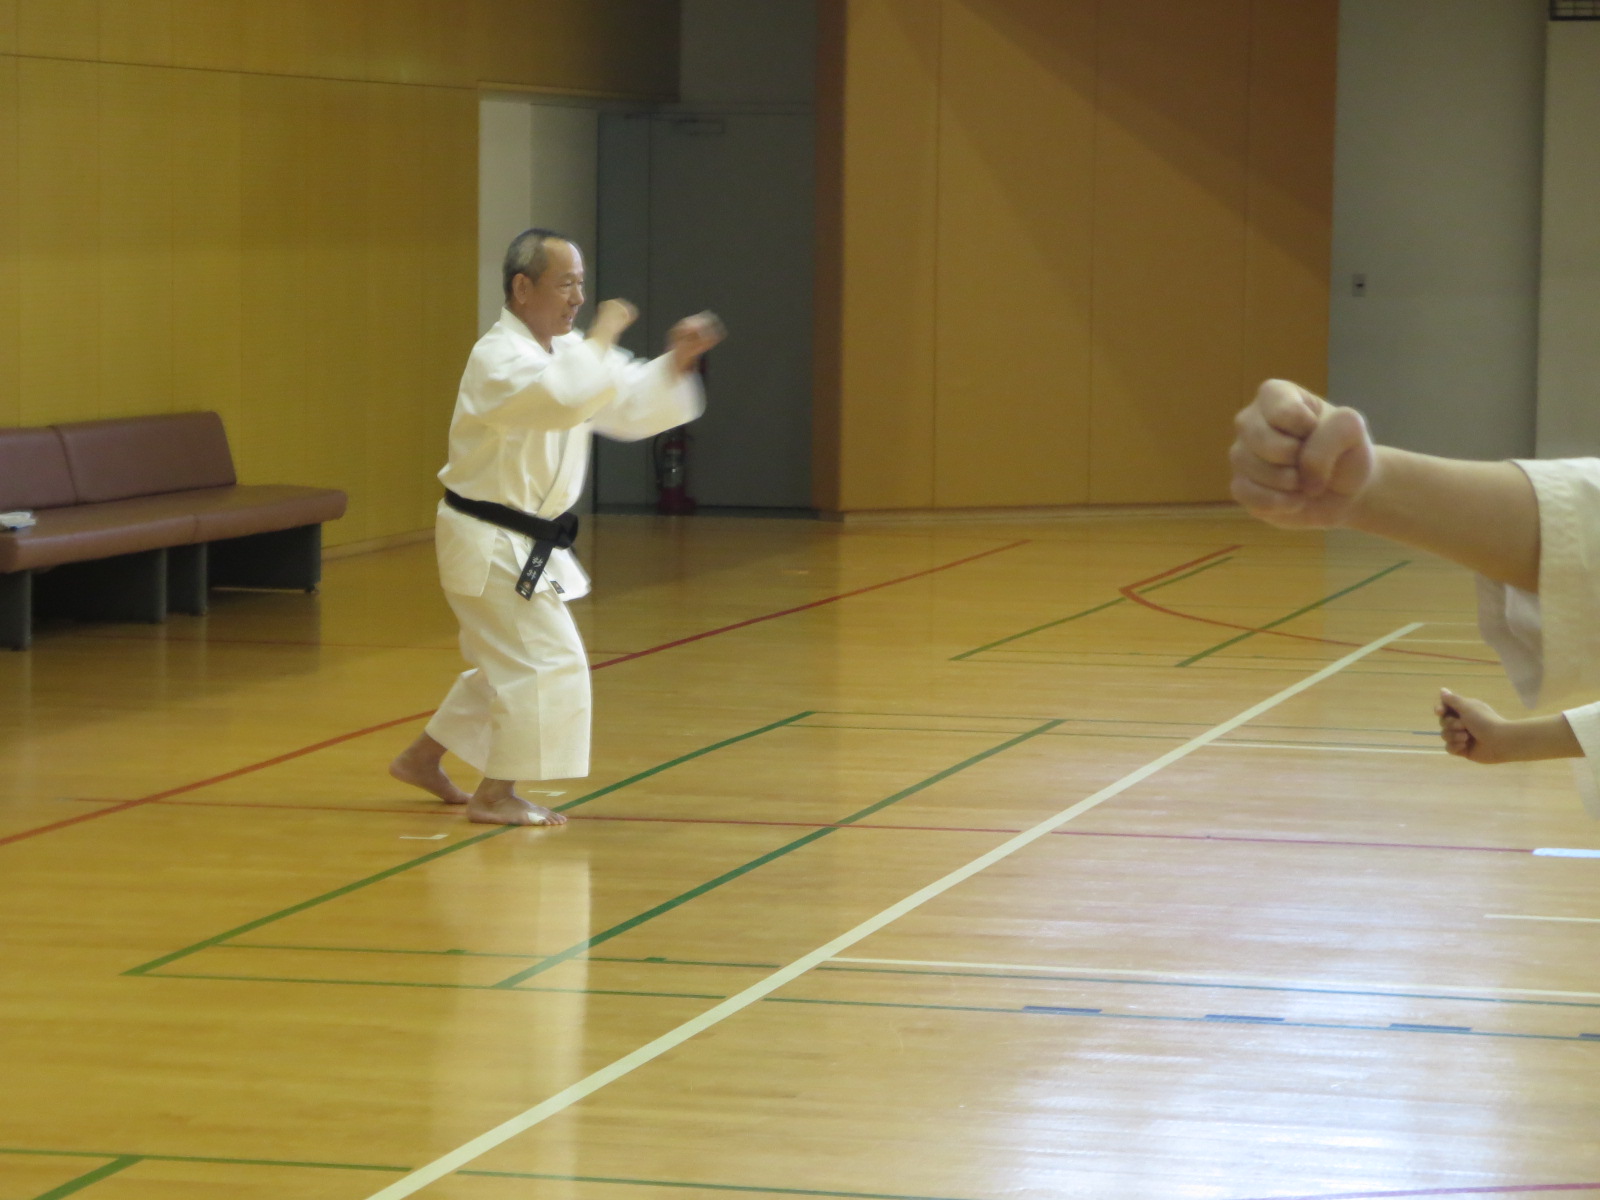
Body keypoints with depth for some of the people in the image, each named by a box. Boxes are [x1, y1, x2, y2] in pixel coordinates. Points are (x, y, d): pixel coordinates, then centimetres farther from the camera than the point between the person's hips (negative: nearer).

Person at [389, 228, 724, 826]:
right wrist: (601, 338, -26)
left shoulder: (565, 352, 8)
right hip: (490, 544, -10)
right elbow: (564, 397, -41)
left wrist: (677, 361, -10)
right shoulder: (498, 358, -22)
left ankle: (422, 759, 34)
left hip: (525, 543, 10)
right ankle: (496, 796, 0)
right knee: (548, 663, -10)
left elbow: (633, 409, 6)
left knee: (508, 665, 20)